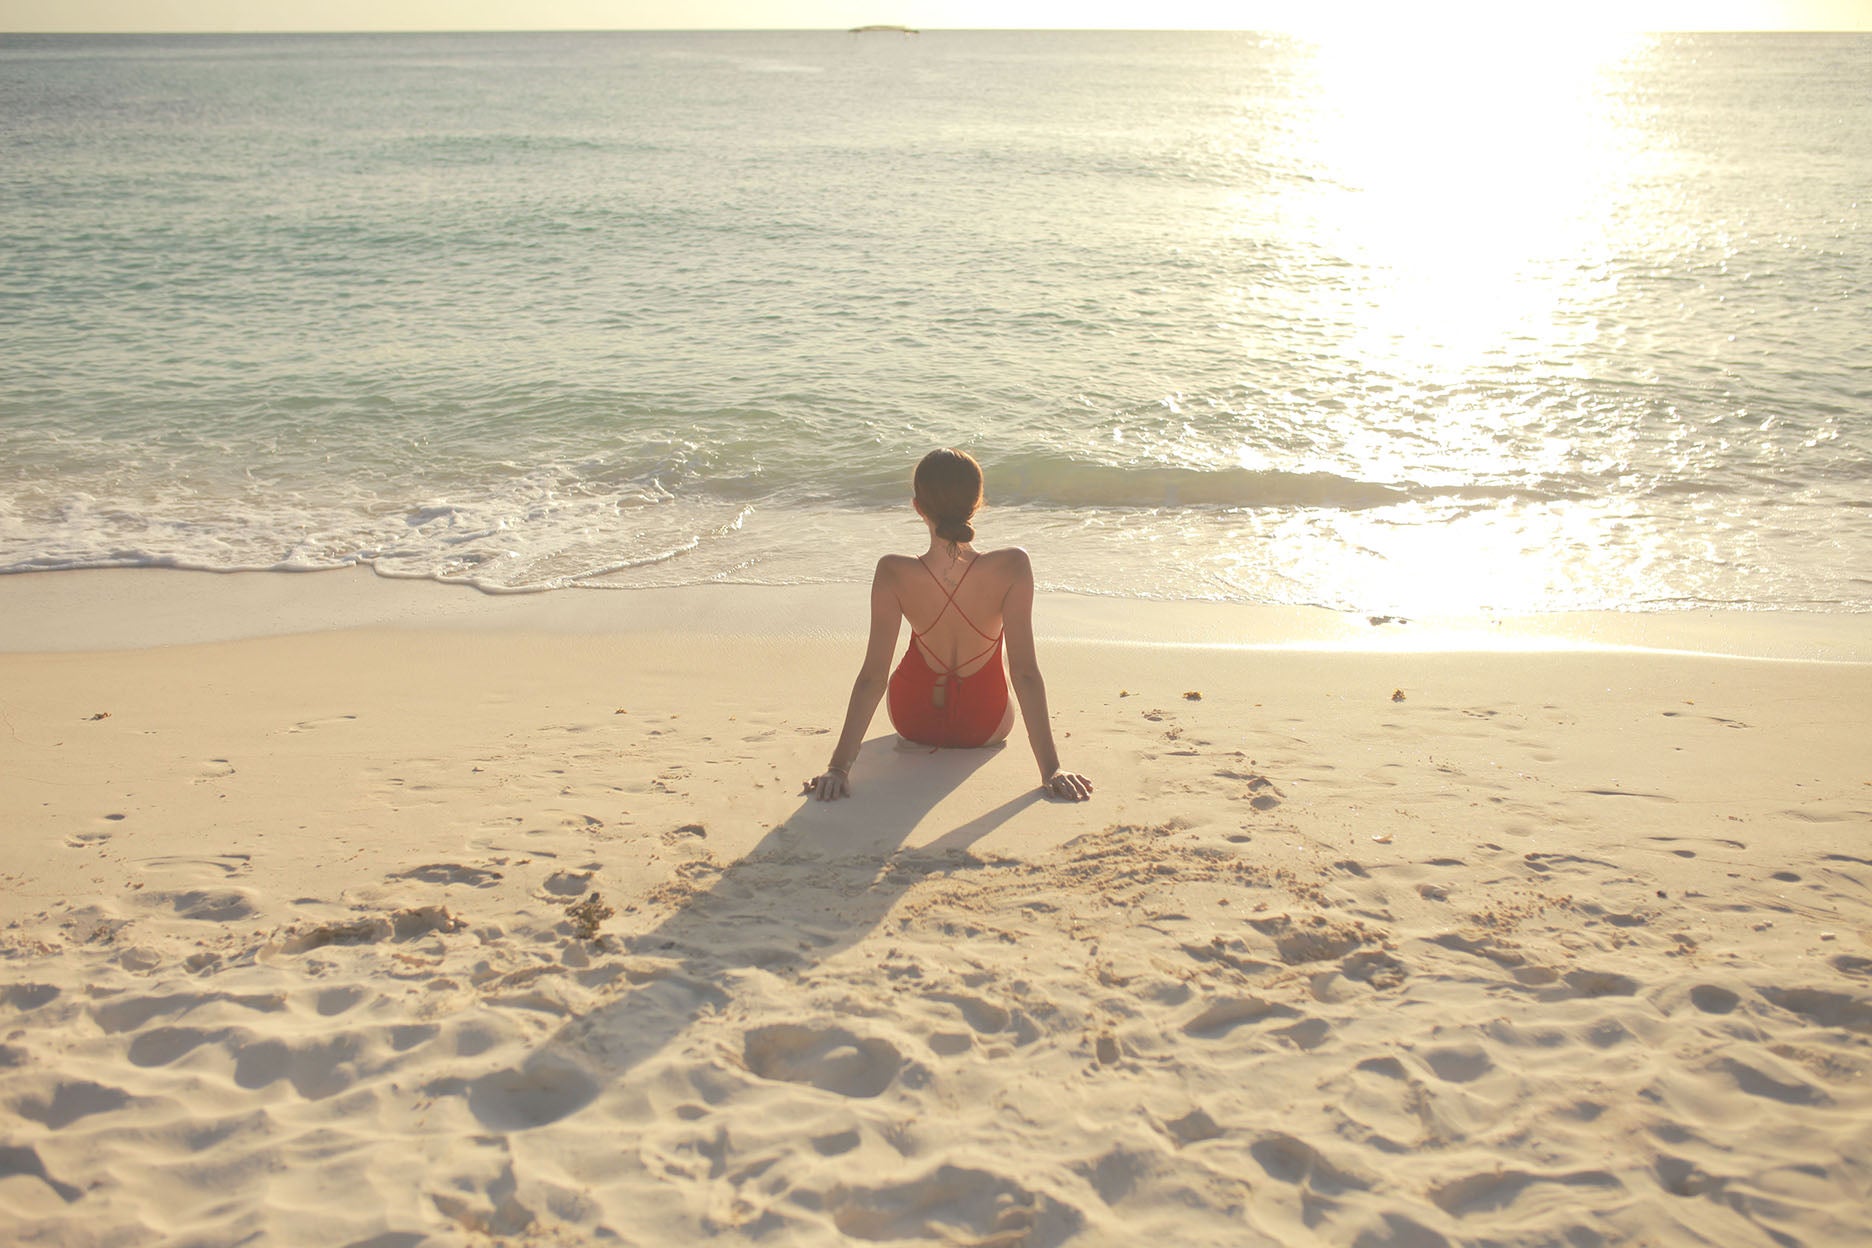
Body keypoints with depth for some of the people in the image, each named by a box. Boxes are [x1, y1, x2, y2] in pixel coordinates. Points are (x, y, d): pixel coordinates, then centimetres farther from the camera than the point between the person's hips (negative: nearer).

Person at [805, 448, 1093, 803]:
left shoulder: (893, 573, -27)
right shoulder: (1011, 567, -29)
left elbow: (873, 675, -27)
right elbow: (1025, 671, -29)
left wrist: (839, 766, -23)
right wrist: (1051, 768, -24)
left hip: (912, 722, 1)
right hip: (986, 728, 0)